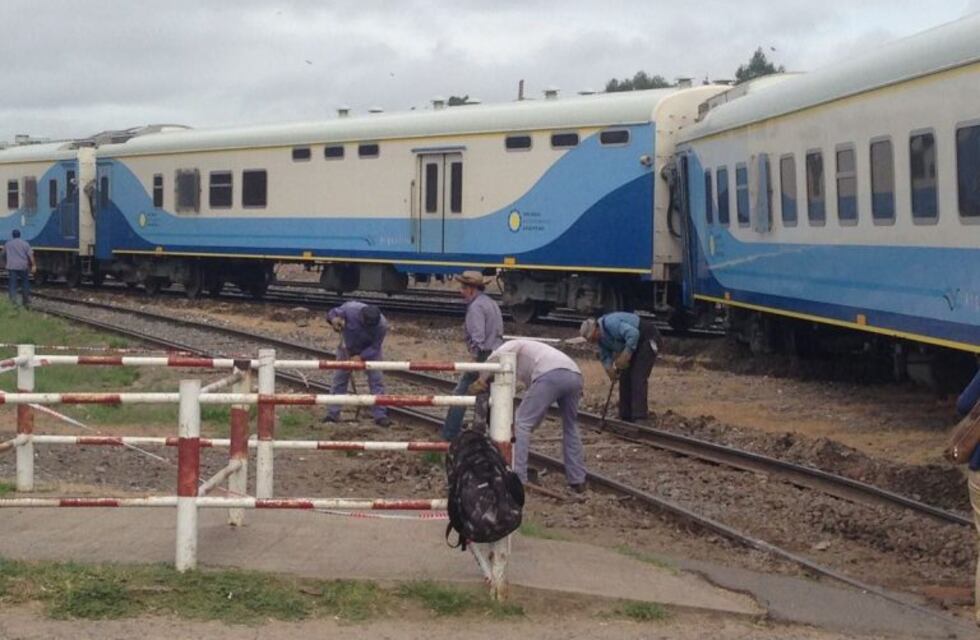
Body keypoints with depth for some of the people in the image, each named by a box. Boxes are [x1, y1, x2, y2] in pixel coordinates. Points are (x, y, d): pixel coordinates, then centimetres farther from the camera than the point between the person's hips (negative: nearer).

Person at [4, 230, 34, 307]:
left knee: (12, 285, -1)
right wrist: (33, 265, -1)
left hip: (11, 267, 0)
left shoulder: (8, 244, 7)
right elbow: (30, 255, -5)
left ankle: (13, 301, -14)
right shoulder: (25, 243, 1)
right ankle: (26, 301, 20)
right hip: (23, 266, 0)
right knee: (25, 284, 13)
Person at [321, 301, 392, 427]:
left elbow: (374, 347, -25)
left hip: (369, 351, -1)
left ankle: (380, 415, -4)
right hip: (348, 348, 1)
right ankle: (333, 413, 11)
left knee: (376, 380, -8)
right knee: (339, 379, 3)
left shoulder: (382, 325, -32)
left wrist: (361, 357, -38)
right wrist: (334, 319, -41)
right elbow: (333, 313, -17)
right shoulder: (350, 308, -33)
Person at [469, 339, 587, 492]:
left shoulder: (511, 346, 24)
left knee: (522, 423, 2)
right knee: (570, 427, 27)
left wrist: (481, 381, 7)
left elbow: (496, 357, -5)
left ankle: (517, 479, -3)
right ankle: (577, 480, 29)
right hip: (575, 375, 8)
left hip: (551, 376, -8)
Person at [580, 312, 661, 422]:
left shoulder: (611, 323, -30)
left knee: (638, 378, -17)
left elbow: (633, 334, -38)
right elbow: (605, 356, 8)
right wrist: (609, 368, -12)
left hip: (648, 339, -10)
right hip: (635, 344, 10)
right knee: (625, 377, 6)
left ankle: (639, 418, -19)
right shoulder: (600, 337, 0)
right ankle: (626, 418, 12)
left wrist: (625, 355, -32)